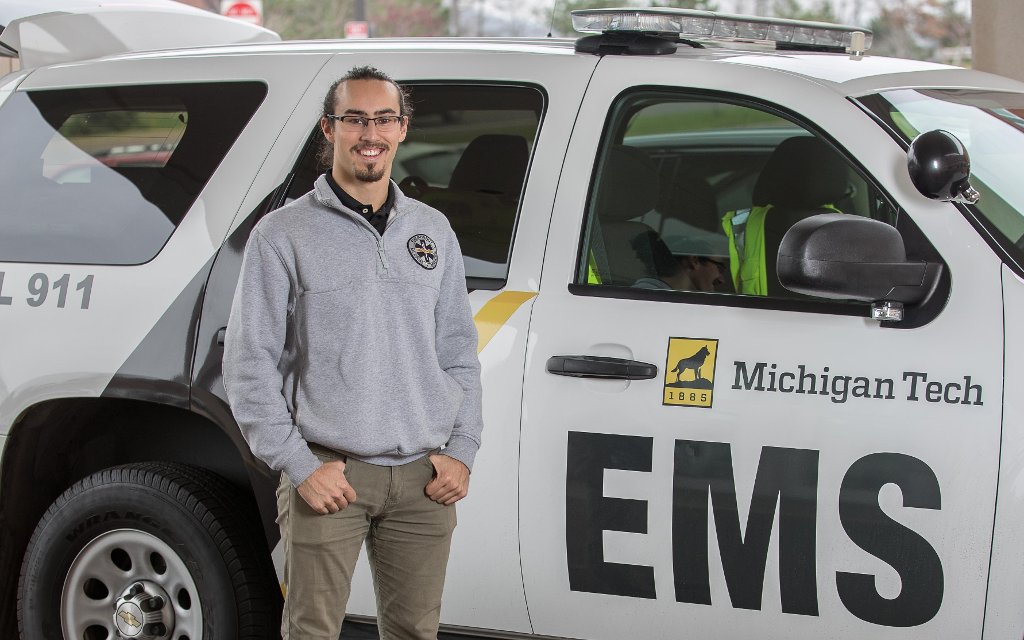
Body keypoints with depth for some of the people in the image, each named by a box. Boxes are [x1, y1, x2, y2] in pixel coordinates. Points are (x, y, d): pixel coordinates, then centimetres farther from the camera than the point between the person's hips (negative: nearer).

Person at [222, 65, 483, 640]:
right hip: (329, 475, -4)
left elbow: (459, 351, 17)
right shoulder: (284, 234, 0)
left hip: (423, 480, 4)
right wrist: (299, 466, -9)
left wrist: (461, 450, 5)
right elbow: (249, 365, -3)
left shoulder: (433, 231, 13)